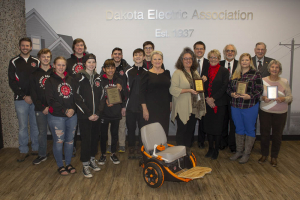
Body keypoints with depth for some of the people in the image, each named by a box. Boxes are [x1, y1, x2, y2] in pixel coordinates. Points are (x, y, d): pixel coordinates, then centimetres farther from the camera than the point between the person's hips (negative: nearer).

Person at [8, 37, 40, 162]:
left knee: (35, 125, 8)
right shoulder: (14, 62, 5)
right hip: (21, 100, -1)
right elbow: (12, 82, 0)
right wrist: (24, 96, -9)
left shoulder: (36, 62, 8)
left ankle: (36, 148, 22)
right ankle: (23, 151, 17)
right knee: (23, 126, 5)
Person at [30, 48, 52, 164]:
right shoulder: (35, 74, 7)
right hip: (40, 109, 2)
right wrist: (42, 107, -7)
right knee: (42, 132, 10)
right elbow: (33, 94, 3)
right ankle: (42, 155, 24)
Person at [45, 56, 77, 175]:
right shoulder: (50, 81, -2)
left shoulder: (70, 80, 9)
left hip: (72, 116, 4)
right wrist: (65, 111, -16)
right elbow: (51, 100, -10)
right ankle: (60, 166, 22)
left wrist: (73, 109, -12)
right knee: (58, 142, 4)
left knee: (70, 140, 11)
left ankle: (68, 163, 28)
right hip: (56, 117, -4)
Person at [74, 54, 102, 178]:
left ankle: (92, 160, 30)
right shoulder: (79, 77, -6)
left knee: (95, 137, 11)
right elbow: (77, 98, -11)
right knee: (86, 139, -1)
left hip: (96, 115, 5)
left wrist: (97, 113, -2)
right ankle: (85, 165, 14)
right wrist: (88, 114, -13)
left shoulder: (97, 78, 10)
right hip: (84, 116, -5)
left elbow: (100, 97, 10)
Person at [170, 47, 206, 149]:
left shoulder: (195, 72, 14)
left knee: (190, 130, 14)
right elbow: (173, 90, -17)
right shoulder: (178, 73, -9)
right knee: (182, 130, 1)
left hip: (193, 107, 7)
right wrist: (188, 90, -22)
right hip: (182, 108, -7)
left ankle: (188, 151, 27)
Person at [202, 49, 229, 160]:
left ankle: (216, 150, 16)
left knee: (217, 127, 2)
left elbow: (224, 87, -8)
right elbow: (202, 86, 5)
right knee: (208, 126, 8)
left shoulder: (224, 71, 0)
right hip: (207, 103, 3)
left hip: (219, 104, -3)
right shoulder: (205, 71, 10)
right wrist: (207, 99, -9)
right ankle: (210, 148, 22)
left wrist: (213, 99, -14)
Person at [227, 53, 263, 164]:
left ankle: (247, 153, 18)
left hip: (250, 106, -4)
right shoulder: (235, 74, 10)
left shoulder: (255, 73, -3)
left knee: (249, 129, 5)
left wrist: (249, 96, -22)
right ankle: (239, 151, 27)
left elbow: (259, 90, -7)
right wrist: (232, 94, -9)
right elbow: (229, 87, 11)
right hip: (235, 106, 4)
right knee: (238, 129, 14)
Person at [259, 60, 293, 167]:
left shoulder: (284, 82, 2)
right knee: (264, 134, 5)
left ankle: (274, 157, 23)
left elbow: (290, 97, 4)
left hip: (280, 113, 1)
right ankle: (264, 155, 25)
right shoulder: (263, 80, 0)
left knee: (277, 135, 6)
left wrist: (283, 99, -16)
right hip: (265, 112, 0)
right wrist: (263, 98, -16)